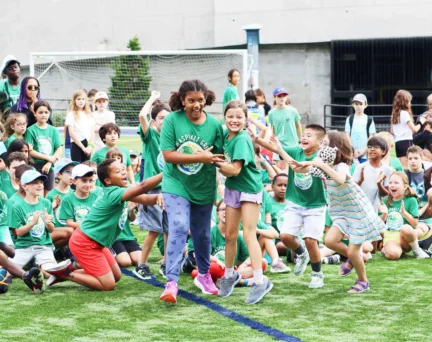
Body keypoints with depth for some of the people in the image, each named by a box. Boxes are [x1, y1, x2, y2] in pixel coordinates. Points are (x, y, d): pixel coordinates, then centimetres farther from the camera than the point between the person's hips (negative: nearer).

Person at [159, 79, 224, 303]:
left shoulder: (214, 125, -7)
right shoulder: (172, 120, -13)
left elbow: (220, 158, 1)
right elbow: (168, 155, -17)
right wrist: (200, 157, -21)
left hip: (203, 188, 3)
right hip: (176, 185, -3)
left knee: (202, 234, 16)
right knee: (179, 228, -19)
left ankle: (204, 275, 38)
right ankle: (171, 282, -20)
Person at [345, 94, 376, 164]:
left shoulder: (369, 120, 3)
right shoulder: (350, 119, 7)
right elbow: (347, 136, 4)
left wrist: (364, 150, -8)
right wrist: (353, 150, -6)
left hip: (365, 153, -1)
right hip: (352, 153, 1)